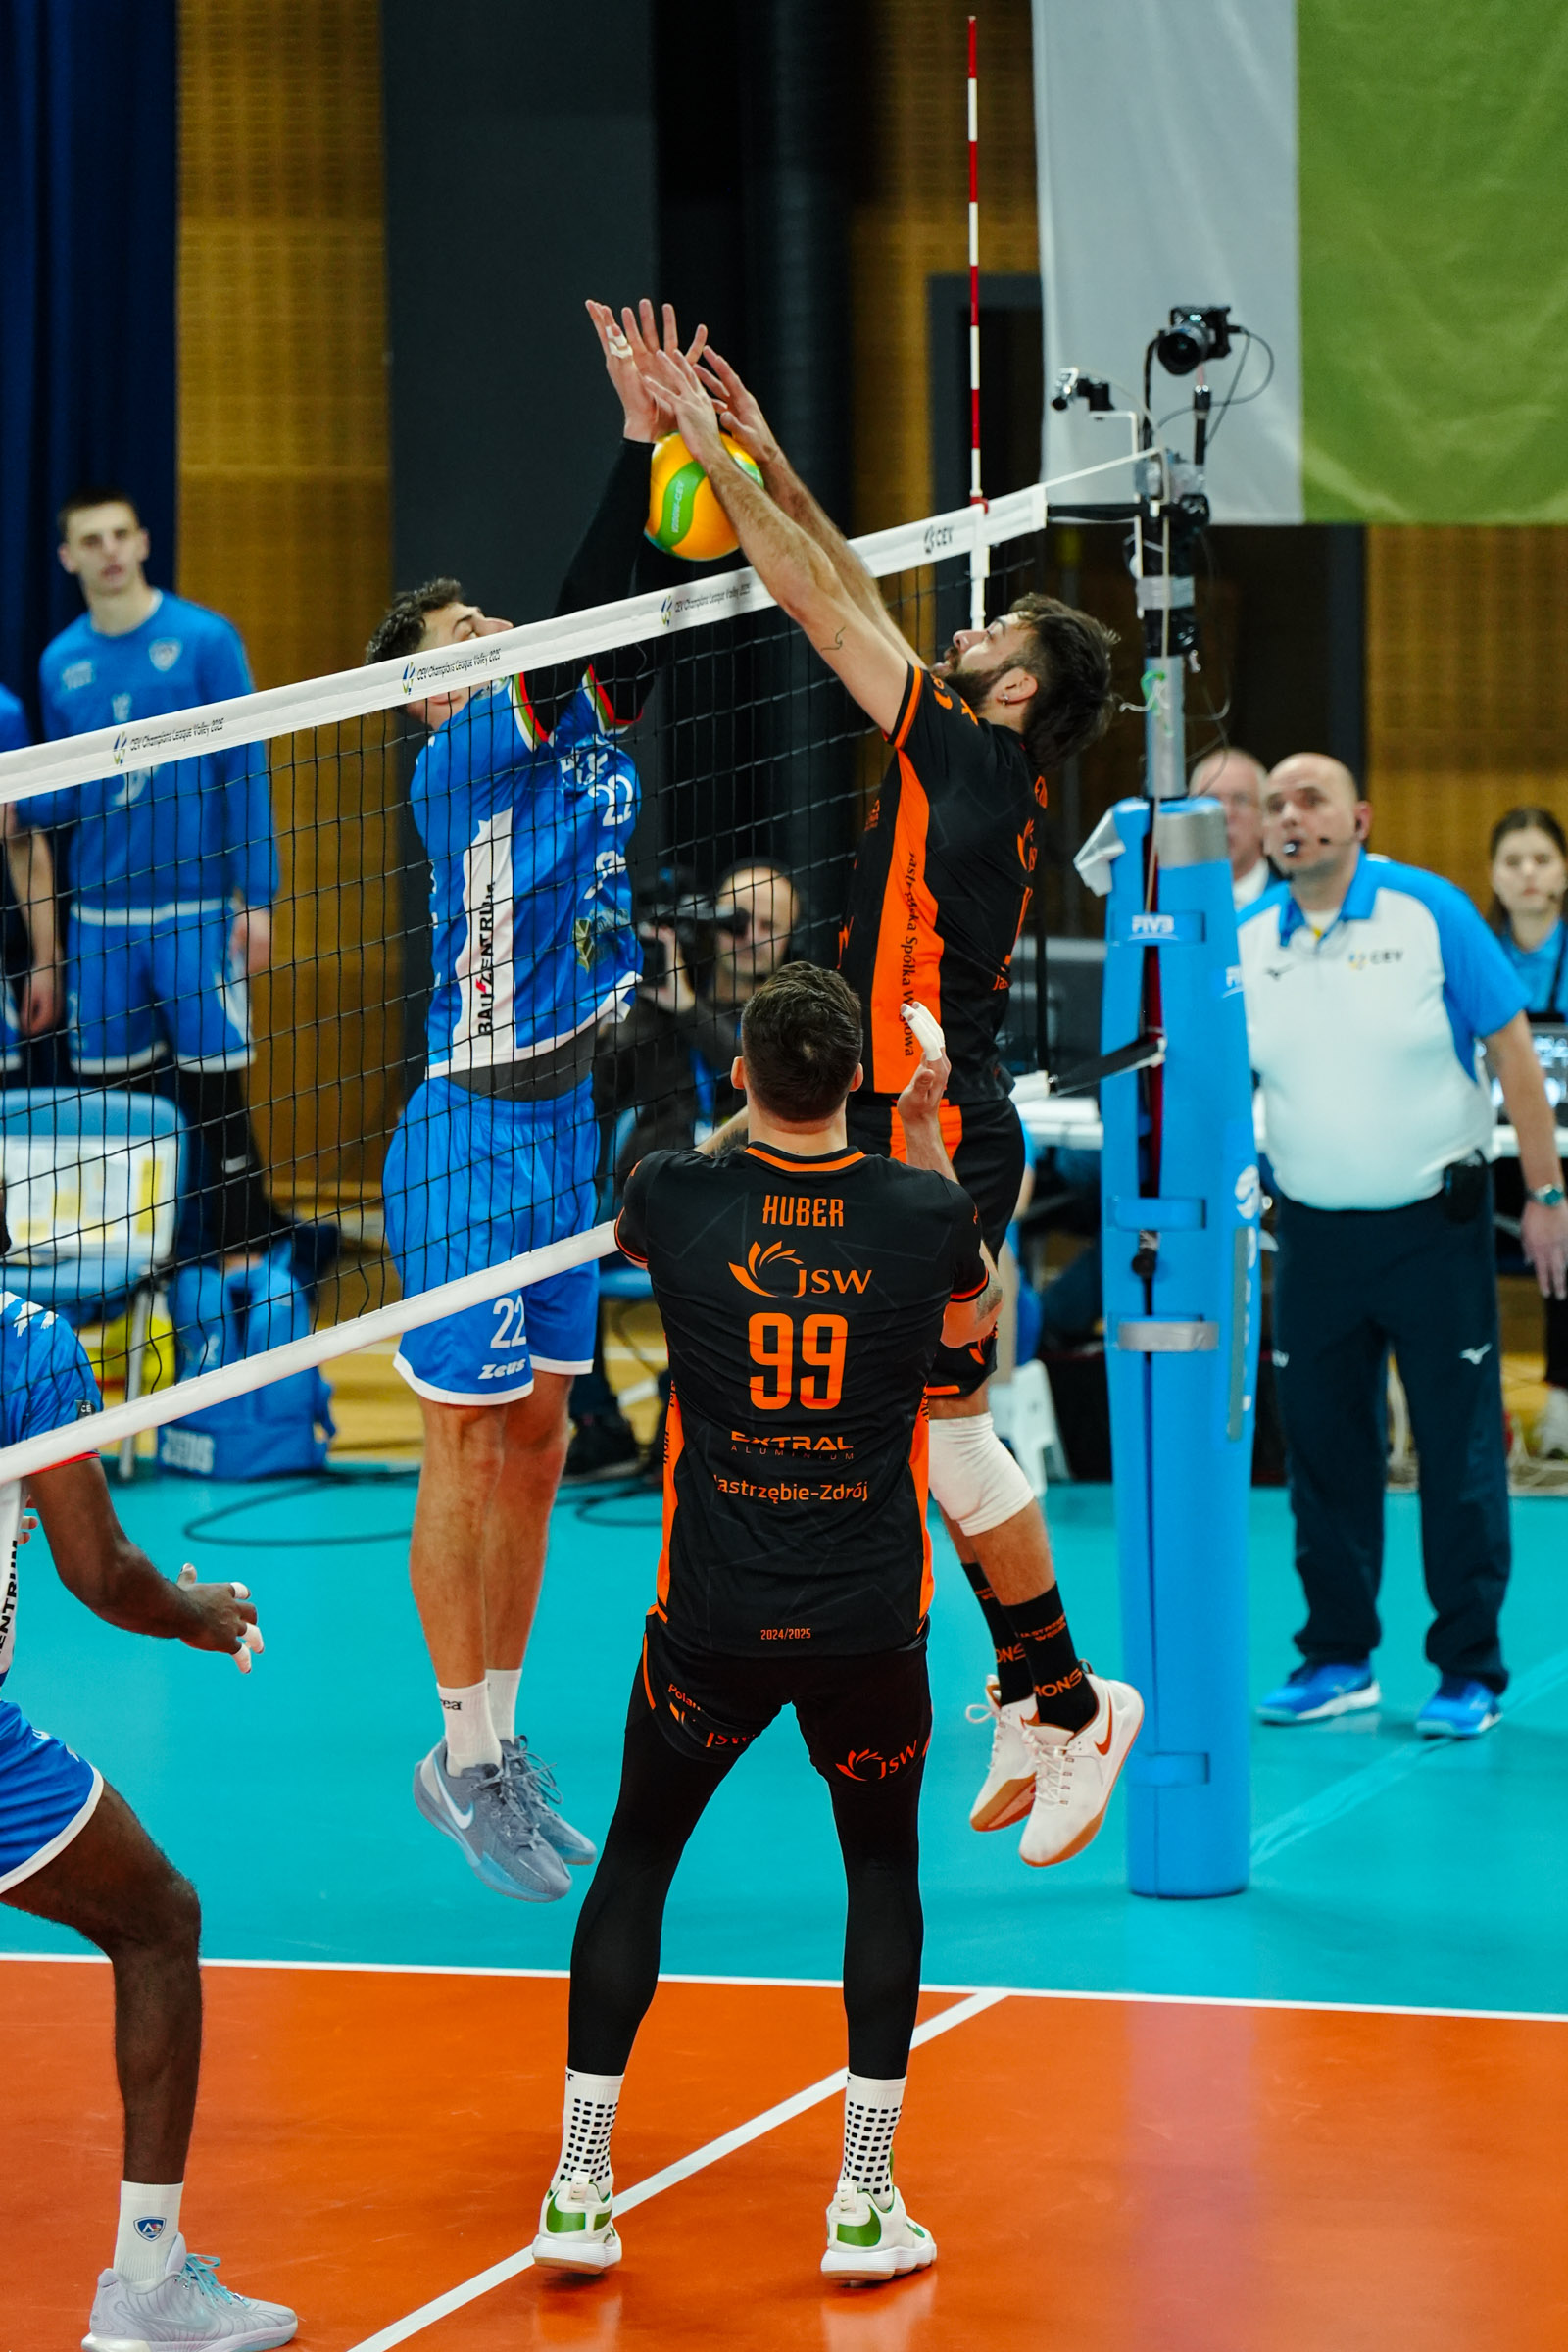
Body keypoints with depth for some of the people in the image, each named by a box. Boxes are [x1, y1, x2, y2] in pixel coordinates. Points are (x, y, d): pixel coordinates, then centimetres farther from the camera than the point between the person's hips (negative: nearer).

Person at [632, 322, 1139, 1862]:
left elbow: (819, 601, -11)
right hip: (924, 1138, 9)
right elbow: (850, 596, 18)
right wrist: (762, 450, 18)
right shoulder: (973, 764, 11)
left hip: (937, 1139, -9)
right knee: (941, 1424, 11)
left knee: (946, 1419, -7)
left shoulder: (976, 757, -12)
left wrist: (713, 448, -7)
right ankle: (1032, 1702, 15)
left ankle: (1065, 1699, -3)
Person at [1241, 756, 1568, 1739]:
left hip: (1433, 1222, -4)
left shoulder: (1430, 912, -9)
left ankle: (1471, 1672, 6)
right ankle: (1340, 1656, 20)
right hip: (1315, 1231, 4)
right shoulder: (1245, 944, 2)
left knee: (1459, 1452, -1)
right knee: (1323, 1446, 8)